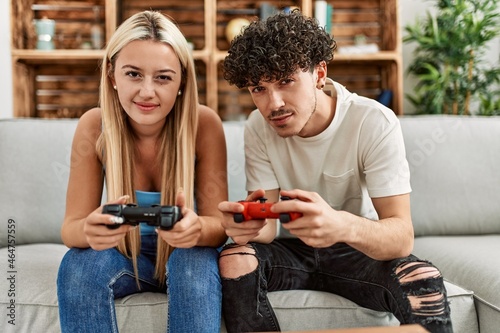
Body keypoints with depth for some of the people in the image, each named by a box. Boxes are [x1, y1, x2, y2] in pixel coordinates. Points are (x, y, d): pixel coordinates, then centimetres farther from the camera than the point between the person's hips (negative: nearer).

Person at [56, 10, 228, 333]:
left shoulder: (204, 123, -20)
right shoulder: (94, 126, -15)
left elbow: (218, 226, -18)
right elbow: (71, 226, -14)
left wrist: (197, 229, -44)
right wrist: (90, 230, -40)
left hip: (186, 254, -1)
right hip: (126, 254, 2)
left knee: (197, 260, -33)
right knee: (78, 264, -28)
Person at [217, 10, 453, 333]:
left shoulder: (375, 123, -21)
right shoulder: (258, 127, -11)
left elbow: (401, 237, -28)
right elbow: (267, 229, -16)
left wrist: (344, 226, -51)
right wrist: (251, 224, -42)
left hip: (360, 250, -2)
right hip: (292, 249, 3)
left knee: (424, 281, -32)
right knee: (234, 261, -27)